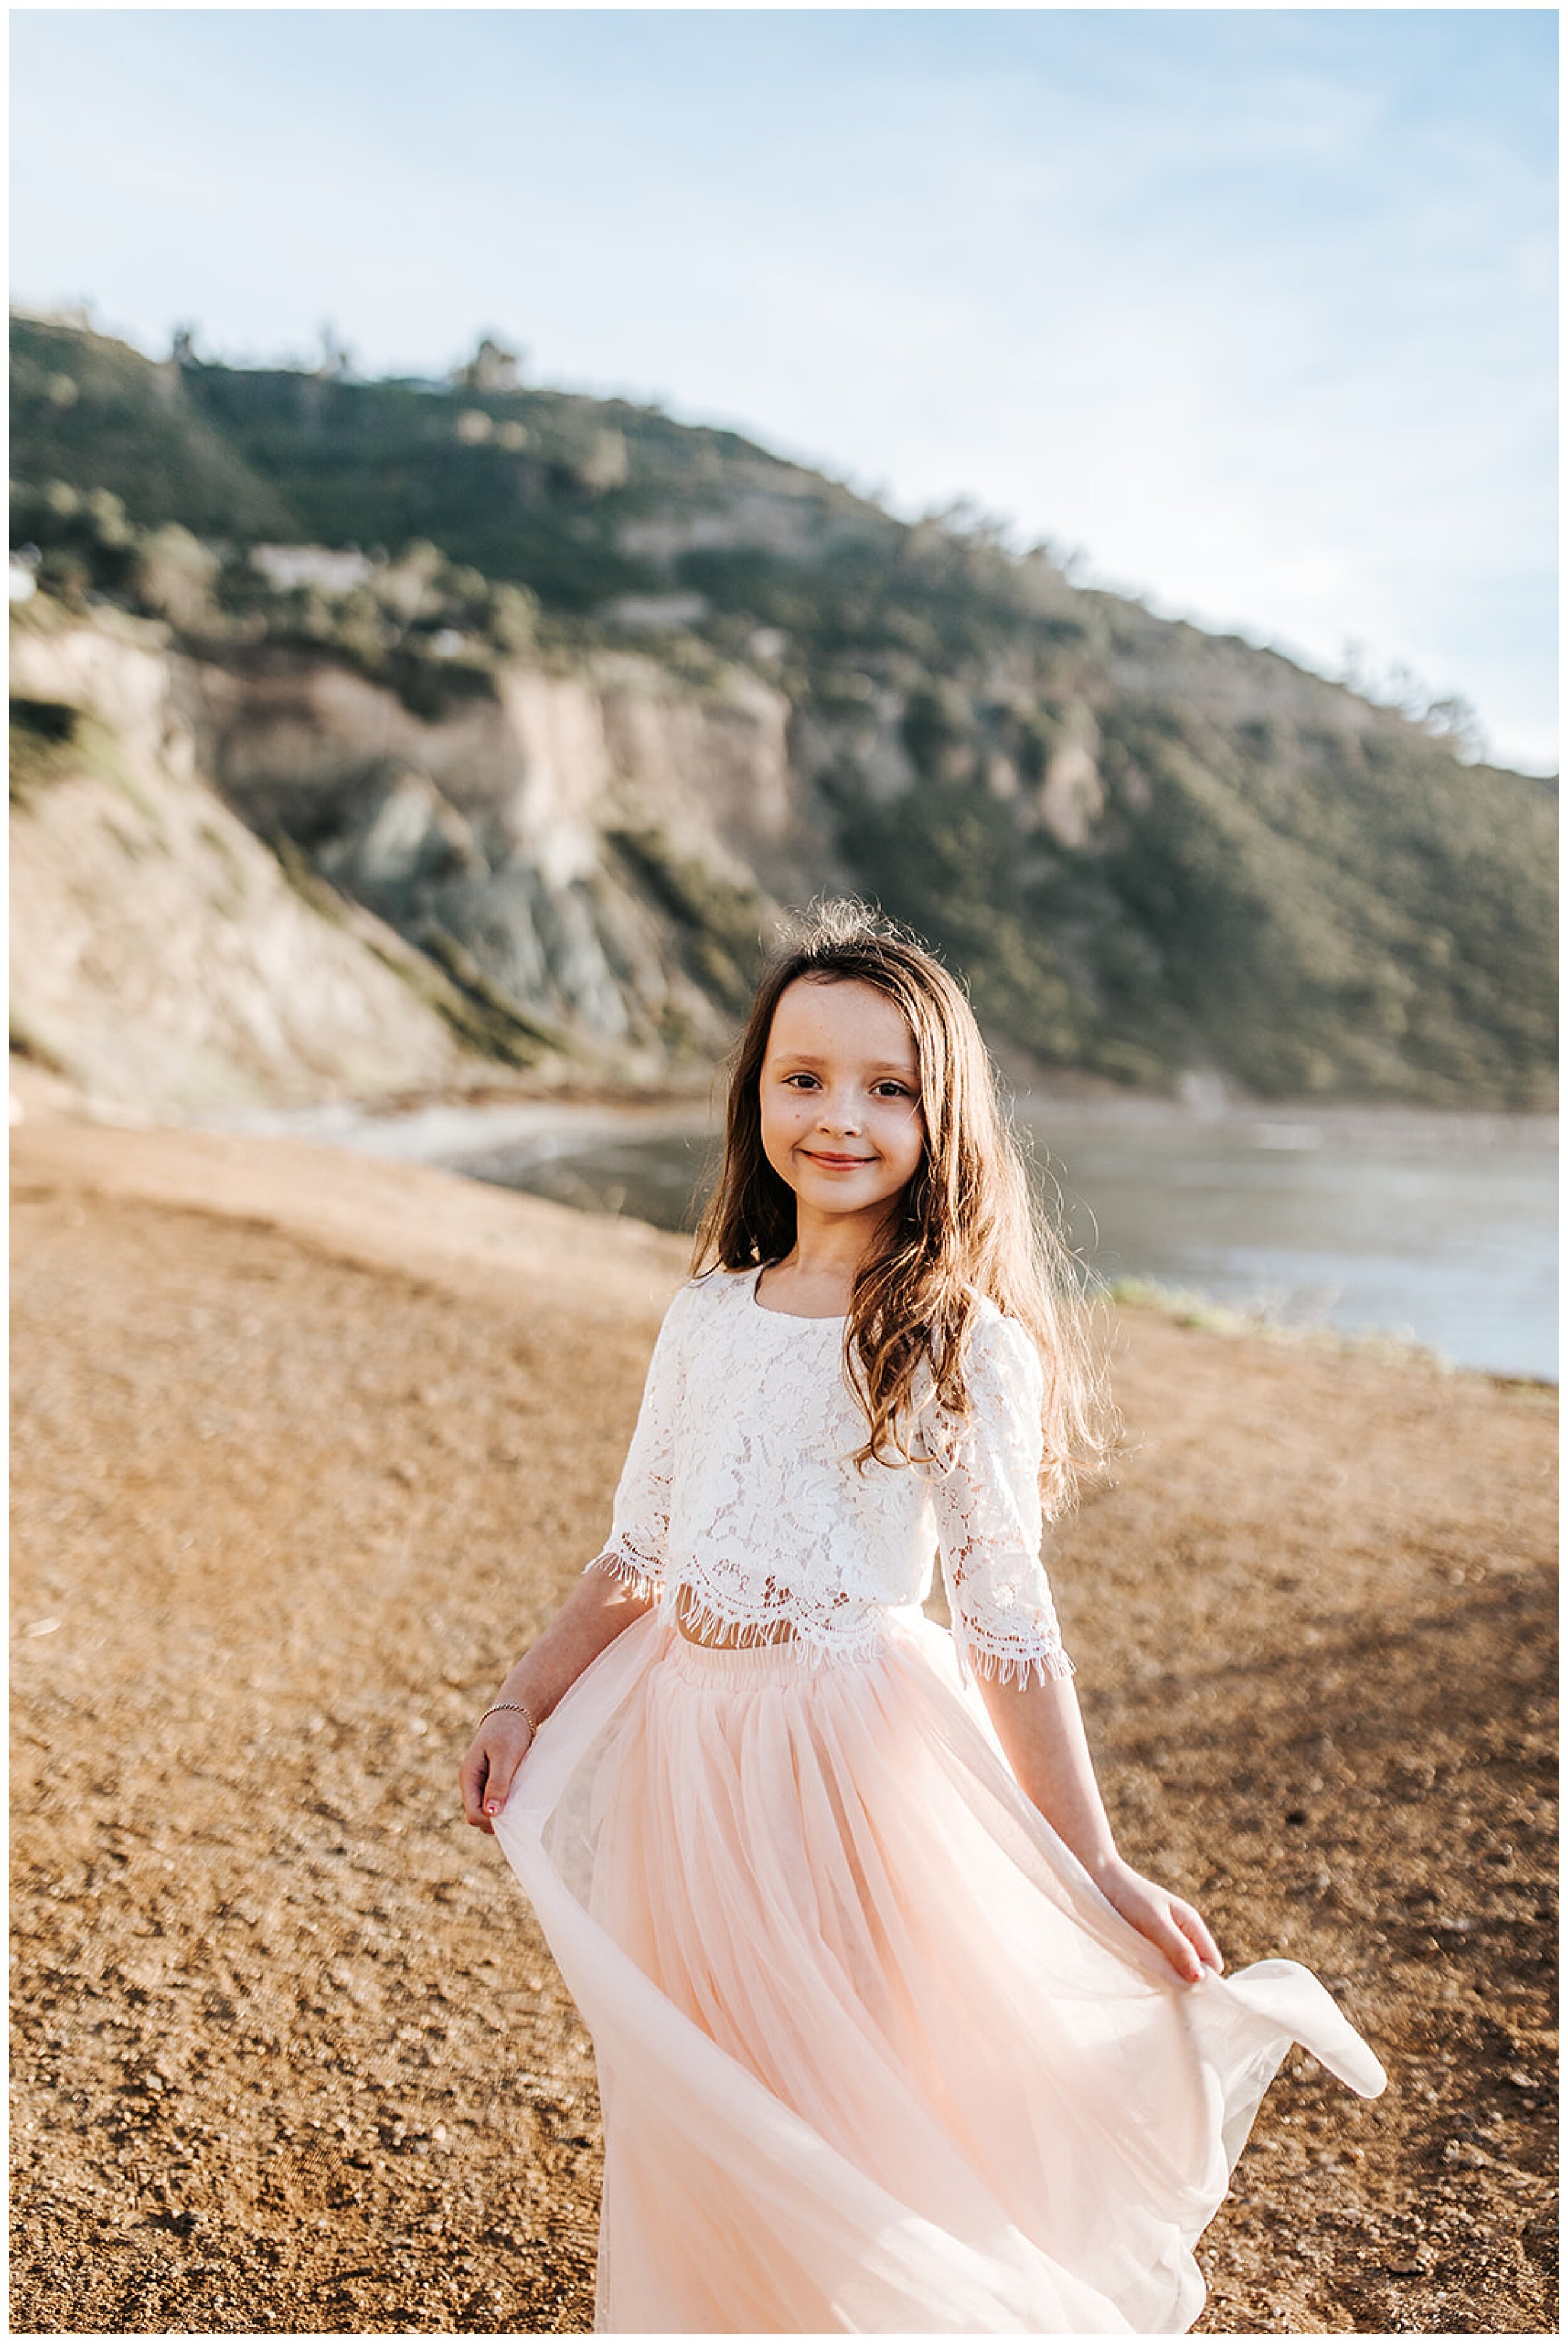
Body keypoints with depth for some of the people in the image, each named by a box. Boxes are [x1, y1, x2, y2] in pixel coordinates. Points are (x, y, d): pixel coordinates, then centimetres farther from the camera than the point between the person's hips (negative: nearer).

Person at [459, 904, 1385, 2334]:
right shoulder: (708, 1315, 3)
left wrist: (1096, 1871, -9)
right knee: (696, 2115, 18)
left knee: (860, 2101, 8)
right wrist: (524, 1704, 10)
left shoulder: (966, 1347, -12)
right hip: (690, 1748, 5)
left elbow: (1006, 1623, -9)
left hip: (861, 1759, -5)